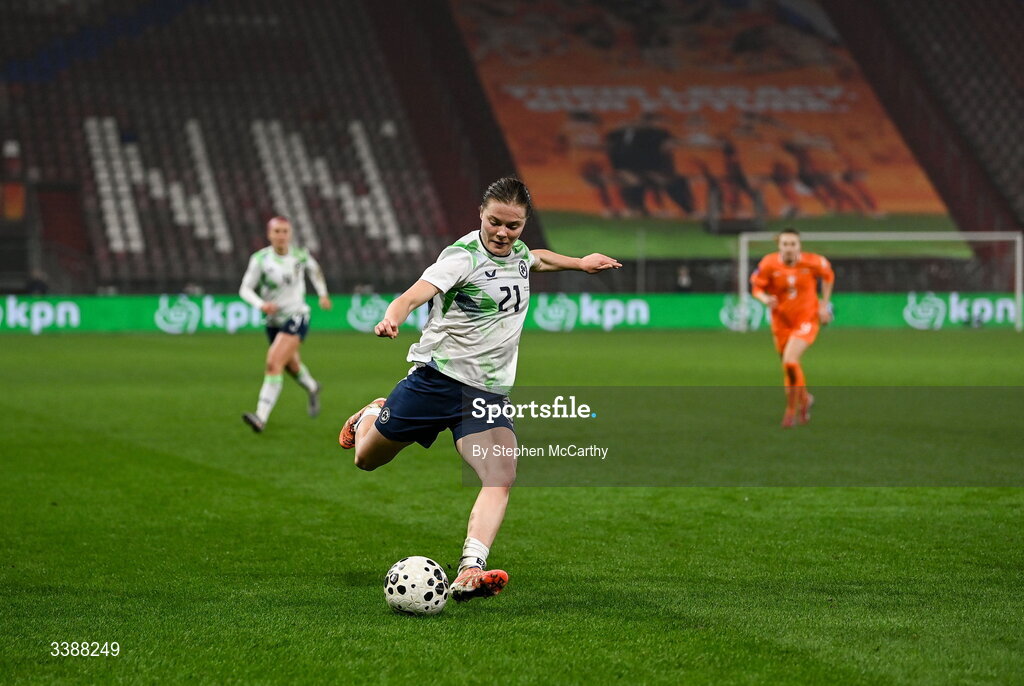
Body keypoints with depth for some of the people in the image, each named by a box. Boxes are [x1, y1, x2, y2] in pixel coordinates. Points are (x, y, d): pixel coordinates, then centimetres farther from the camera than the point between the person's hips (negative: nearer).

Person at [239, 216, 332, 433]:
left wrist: (323, 294, 16)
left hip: (296, 317, -3)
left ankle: (261, 417, -29)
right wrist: (260, 304, -32)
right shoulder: (260, 259, -9)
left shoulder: (300, 255, -6)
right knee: (292, 366, 24)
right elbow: (245, 289, -14)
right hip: (273, 320, 3)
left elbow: (314, 269, 18)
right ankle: (312, 388, 59)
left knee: (274, 363, -22)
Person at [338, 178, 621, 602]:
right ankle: (372, 417, 49)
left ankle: (469, 572, -31)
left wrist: (579, 263, 41)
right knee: (367, 459, 12)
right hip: (436, 377, -4)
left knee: (501, 477, -21)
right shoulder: (463, 256, -16)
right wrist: (392, 318, -53)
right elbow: (415, 294, -33)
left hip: (489, 393, 5)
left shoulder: (517, 252, 7)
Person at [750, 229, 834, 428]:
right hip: (781, 321, 3)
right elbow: (756, 287, -2)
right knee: (789, 366, 12)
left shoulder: (812, 262, -14)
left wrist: (824, 305, 4)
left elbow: (828, 276, 7)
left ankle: (791, 409, -5)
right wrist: (765, 299, -25)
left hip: (807, 319, -3)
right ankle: (804, 399, 44)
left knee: (790, 360, -23)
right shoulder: (769, 264, -13)